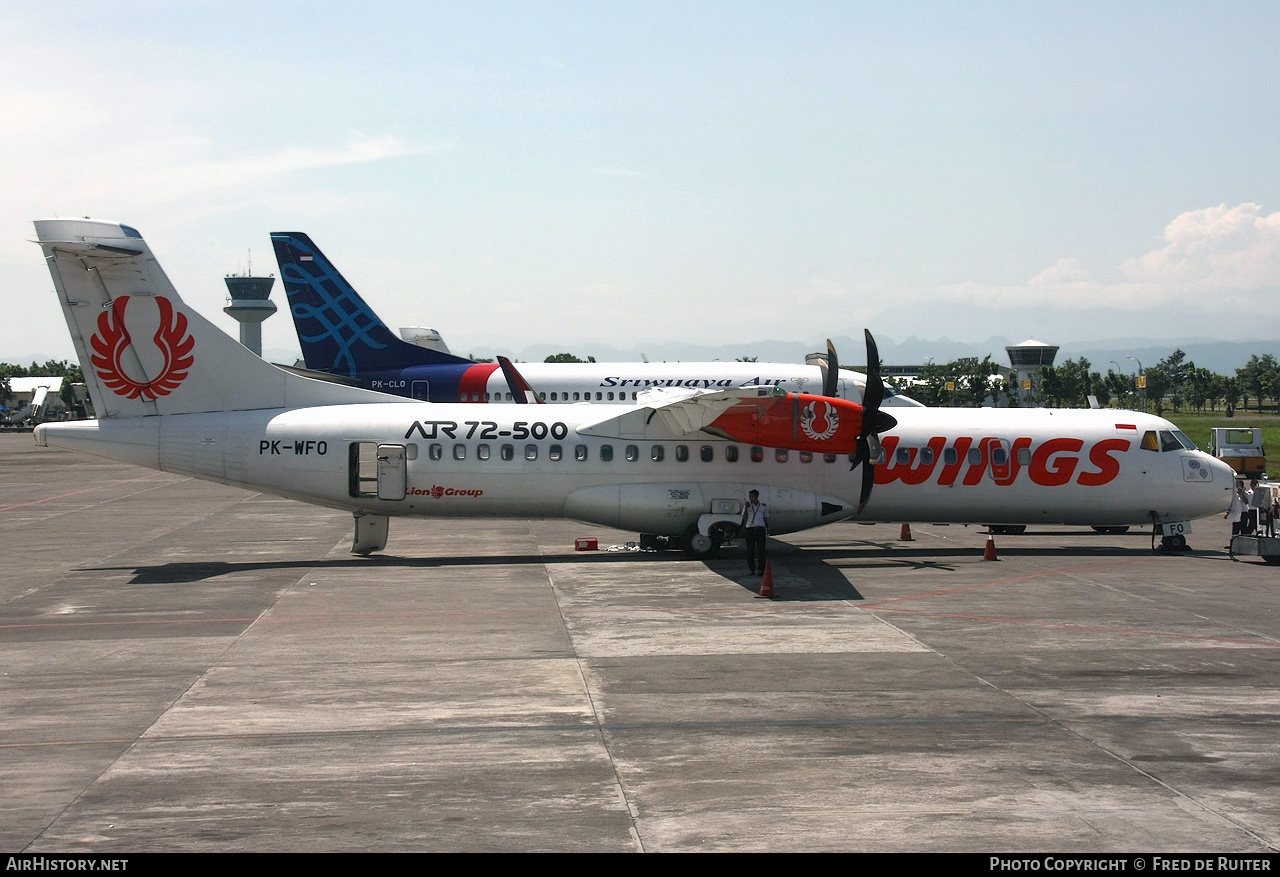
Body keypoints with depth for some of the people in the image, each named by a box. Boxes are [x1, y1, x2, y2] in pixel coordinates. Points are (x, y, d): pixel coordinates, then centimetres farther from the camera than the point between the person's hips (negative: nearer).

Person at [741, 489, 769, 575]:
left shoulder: (763, 506, 9)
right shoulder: (747, 506, 9)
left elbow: (766, 519, 15)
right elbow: (744, 518, 3)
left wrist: (767, 531, 10)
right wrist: (746, 508, -7)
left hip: (760, 529, -1)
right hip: (750, 529, 1)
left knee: (760, 550, -7)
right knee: (750, 550, -3)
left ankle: (761, 569, -6)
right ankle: (752, 569, 3)